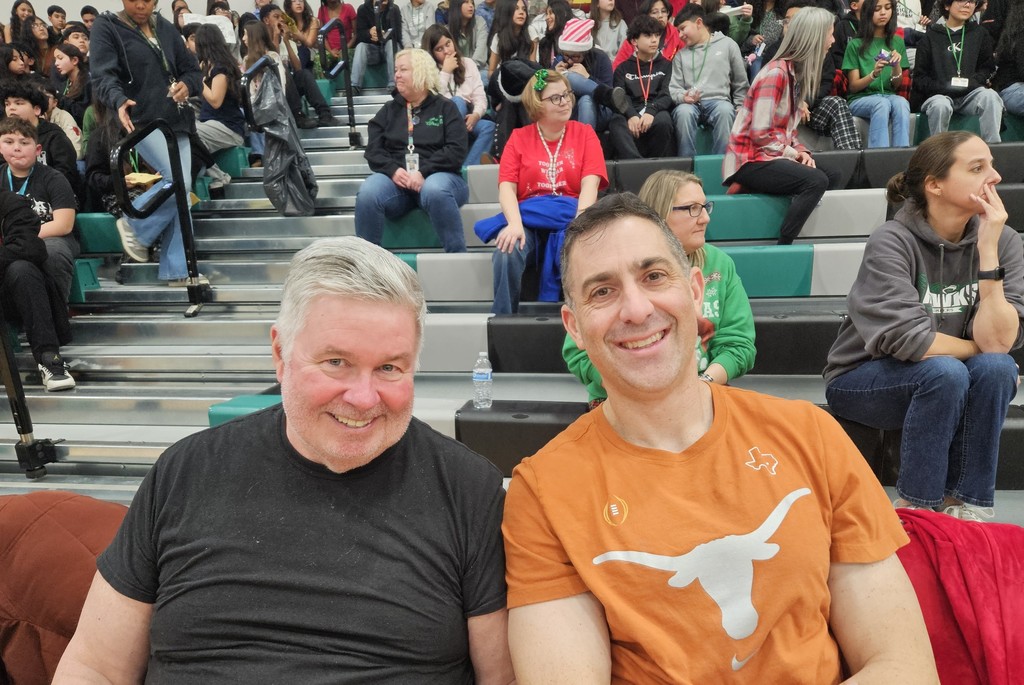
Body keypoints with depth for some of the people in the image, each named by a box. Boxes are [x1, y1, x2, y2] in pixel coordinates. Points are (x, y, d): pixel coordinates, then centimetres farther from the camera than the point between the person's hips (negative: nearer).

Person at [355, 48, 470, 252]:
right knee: (367, 194, -31)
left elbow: (457, 150, -4)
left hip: (437, 176, -2)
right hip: (395, 178, 3)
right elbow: (373, 150, 9)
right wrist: (393, 170, -13)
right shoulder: (388, 110, 20)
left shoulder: (445, 107, 10)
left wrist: (423, 172, -17)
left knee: (434, 191, -39)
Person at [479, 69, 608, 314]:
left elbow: (590, 184, -3)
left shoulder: (584, 134, 12)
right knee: (507, 252, -31)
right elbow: (506, 186, -1)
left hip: (571, 216, 0)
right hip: (528, 217, 1)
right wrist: (515, 224, -22)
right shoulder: (519, 138, 13)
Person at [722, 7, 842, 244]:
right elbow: (760, 134, -21)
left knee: (831, 177, 8)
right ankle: (782, 248, -18)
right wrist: (793, 154, -11)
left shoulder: (798, 71, 11)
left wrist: (801, 151, -1)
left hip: (772, 155, 9)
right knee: (816, 181, -24)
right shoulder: (776, 73, -17)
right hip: (750, 160, -9)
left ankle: (752, 187, 5)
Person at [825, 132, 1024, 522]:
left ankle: (965, 504, -12)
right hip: (861, 380, -4)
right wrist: (978, 349, -11)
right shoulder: (891, 242, -20)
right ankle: (916, 506, -15)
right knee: (943, 371, -31)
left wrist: (988, 250, -24)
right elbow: (911, 341, -27)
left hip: (951, 383, 4)